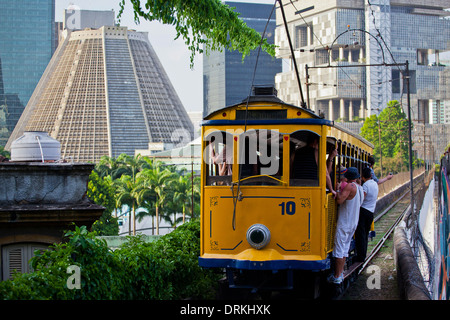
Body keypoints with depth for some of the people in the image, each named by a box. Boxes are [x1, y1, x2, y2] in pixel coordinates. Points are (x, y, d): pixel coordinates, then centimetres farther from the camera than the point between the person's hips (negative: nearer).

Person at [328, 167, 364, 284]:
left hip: (344, 223, -9)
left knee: (339, 250, -5)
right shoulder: (360, 188, 11)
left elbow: (339, 200, -26)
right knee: (345, 249, 14)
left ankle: (337, 277, -5)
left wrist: (338, 190, -7)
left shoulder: (350, 186, -17)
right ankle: (340, 273, 18)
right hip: (353, 223, 9)